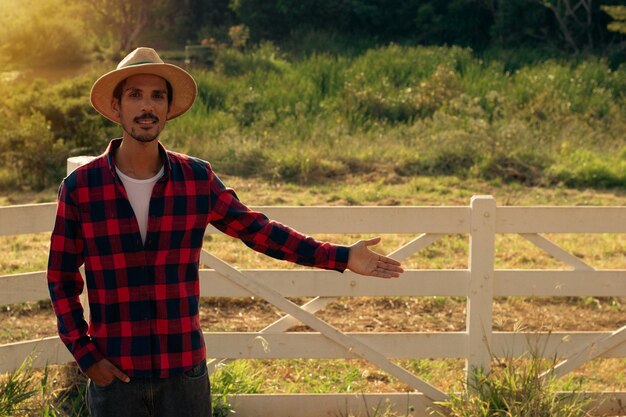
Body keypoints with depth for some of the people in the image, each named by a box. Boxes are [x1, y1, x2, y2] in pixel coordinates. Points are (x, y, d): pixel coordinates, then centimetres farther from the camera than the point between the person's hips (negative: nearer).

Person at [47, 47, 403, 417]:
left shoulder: (197, 179, -2)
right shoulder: (80, 187, -6)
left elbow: (257, 230, 6)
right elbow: (61, 277, 1)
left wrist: (341, 257, 2)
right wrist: (85, 355, -6)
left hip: (184, 371, 1)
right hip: (114, 373, -1)